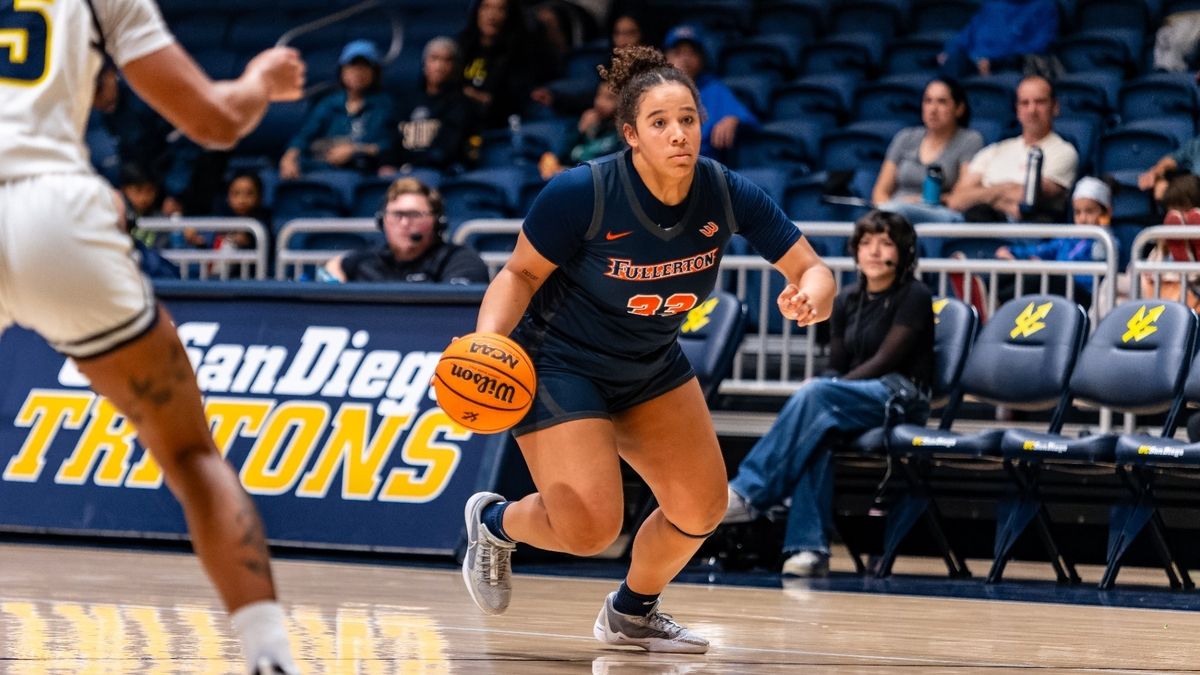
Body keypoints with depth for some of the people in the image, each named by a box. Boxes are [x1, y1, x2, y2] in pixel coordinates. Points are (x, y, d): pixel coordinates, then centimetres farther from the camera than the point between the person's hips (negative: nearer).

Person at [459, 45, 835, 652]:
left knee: (701, 508, 6)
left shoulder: (728, 195, -17)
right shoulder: (582, 193, -28)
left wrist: (809, 296, -37)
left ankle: (632, 613, 34)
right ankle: (493, 522, 19)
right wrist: (487, 340, -33)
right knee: (589, 529, -15)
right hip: (561, 364, -6)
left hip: (652, 367, 6)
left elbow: (812, 269, -13)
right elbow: (520, 275, -16)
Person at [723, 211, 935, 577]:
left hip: (900, 397, -5)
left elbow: (885, 360, -10)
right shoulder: (846, 301, 17)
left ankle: (748, 493, -38)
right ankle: (810, 548, -42)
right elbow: (837, 368, 15)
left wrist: (823, 390, -16)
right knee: (817, 424, -34)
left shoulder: (914, 297, -1)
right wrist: (815, 396, -9)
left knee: (815, 392, -33)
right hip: (856, 399, 5)